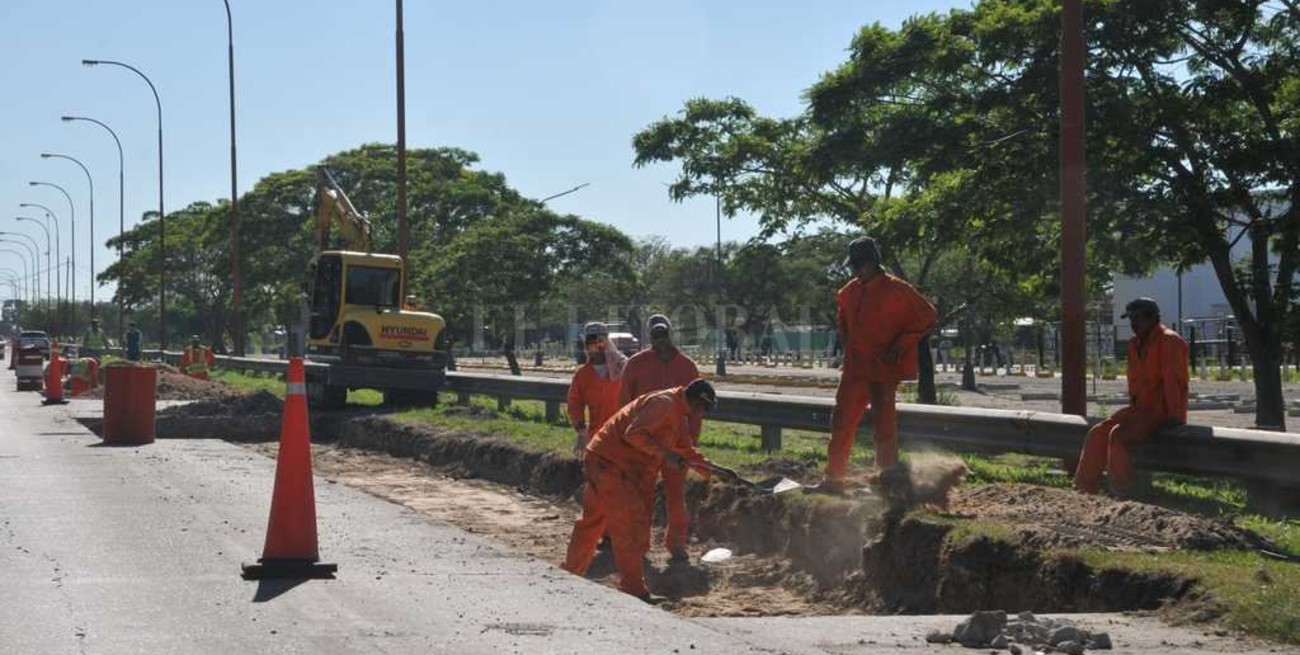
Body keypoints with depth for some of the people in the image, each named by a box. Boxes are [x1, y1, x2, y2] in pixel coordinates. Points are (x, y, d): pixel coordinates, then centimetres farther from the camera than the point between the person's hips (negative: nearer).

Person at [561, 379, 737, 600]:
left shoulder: (680, 416, 16)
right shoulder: (664, 403, -17)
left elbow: (687, 452, 24)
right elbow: (634, 433, -26)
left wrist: (716, 470, 17)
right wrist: (664, 452, -25)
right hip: (607, 463, -10)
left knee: (592, 520, 20)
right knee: (630, 523, -9)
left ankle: (570, 572, 33)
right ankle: (634, 590, -6)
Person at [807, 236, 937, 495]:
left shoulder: (896, 290, -10)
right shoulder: (850, 291, 10)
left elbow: (927, 316, -8)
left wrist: (902, 344, -13)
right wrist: (846, 344, 13)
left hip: (883, 369, -6)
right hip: (854, 367, 6)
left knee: (883, 425, 0)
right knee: (841, 421, 4)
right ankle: (833, 479, 9)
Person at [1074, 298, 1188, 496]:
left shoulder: (1169, 341, -15)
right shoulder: (1135, 344, 14)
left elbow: (1172, 381, -19)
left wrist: (1174, 418, -21)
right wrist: (1133, 406, 12)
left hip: (1161, 413, -9)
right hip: (1141, 408, 9)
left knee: (1119, 435, -27)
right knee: (1098, 433, -3)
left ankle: (1121, 493, -22)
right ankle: (1084, 488, -3)